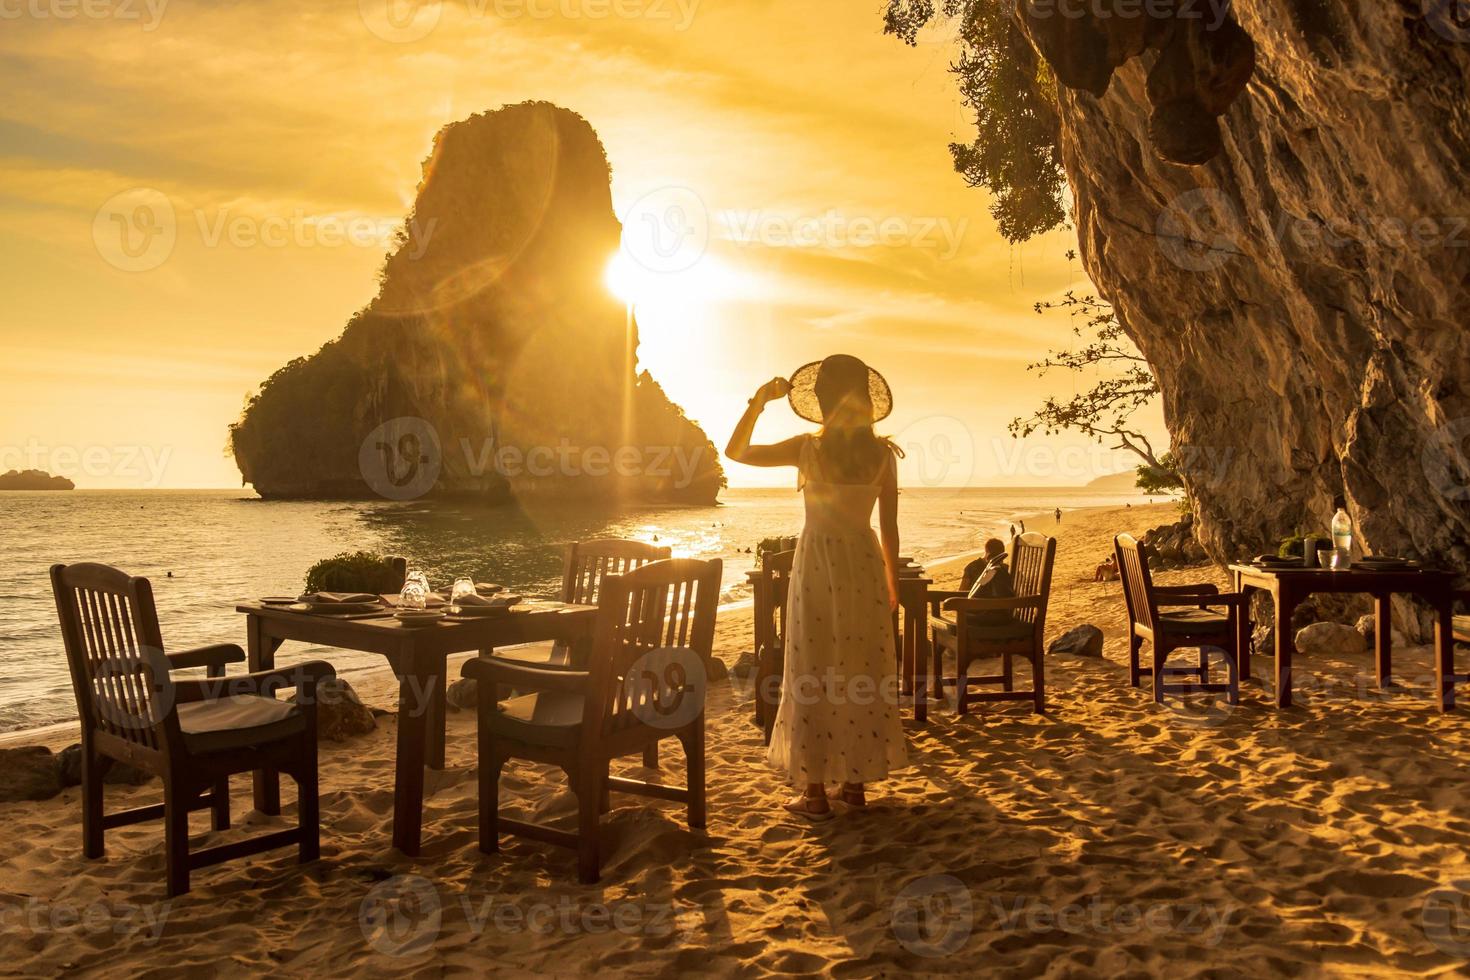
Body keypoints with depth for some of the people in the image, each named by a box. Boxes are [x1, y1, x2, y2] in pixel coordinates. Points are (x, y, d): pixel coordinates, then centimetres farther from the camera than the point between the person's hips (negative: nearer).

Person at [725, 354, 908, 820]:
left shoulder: (808, 449, -8)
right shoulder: (882, 453, -1)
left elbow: (735, 451, 2)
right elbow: (889, 526, 3)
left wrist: (758, 401, 6)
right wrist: (892, 585, 12)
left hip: (818, 561, -3)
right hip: (866, 562, 3)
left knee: (814, 674, 4)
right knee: (863, 672, 11)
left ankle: (816, 791, 7)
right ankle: (857, 782, 20)